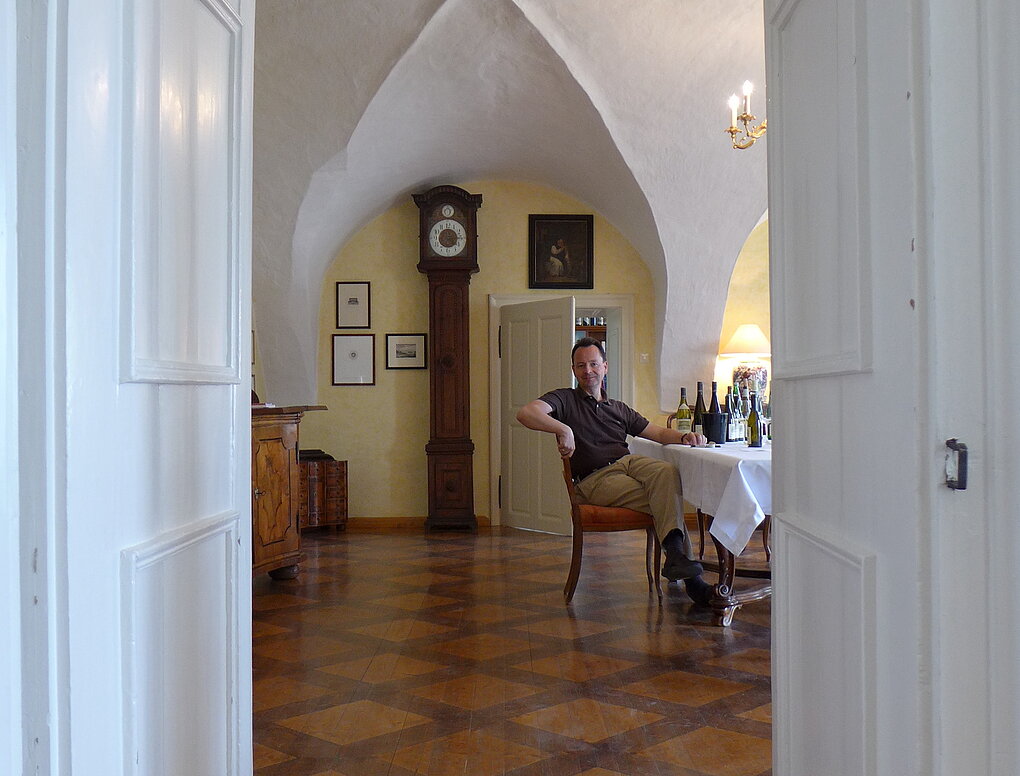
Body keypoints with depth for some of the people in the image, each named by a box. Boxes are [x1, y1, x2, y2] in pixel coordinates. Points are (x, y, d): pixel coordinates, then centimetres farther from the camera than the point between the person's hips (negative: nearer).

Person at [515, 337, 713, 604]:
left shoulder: (619, 409, 30)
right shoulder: (565, 399, 12)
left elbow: (658, 433, 27)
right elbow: (526, 413, -7)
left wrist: (685, 437, 5)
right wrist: (564, 429, -23)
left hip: (629, 462, 5)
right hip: (594, 480, -5)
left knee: (666, 472, -32)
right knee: (665, 499, -28)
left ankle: (675, 552, -41)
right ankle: (690, 577, -31)